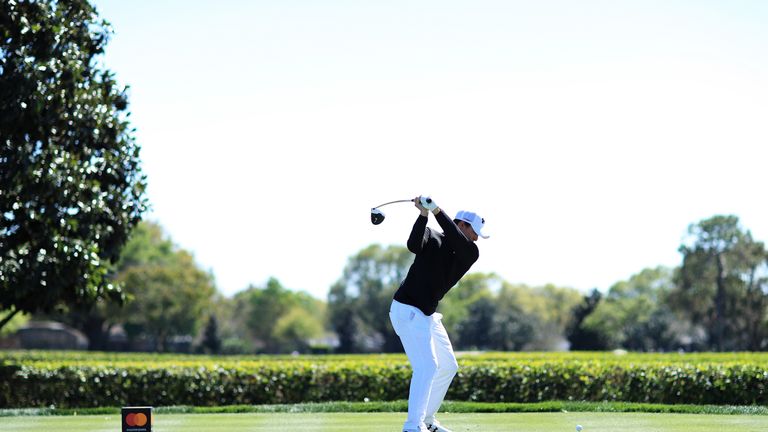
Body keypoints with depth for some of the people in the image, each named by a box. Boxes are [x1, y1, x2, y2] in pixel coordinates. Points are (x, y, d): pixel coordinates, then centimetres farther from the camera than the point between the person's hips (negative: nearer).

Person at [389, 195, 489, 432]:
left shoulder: (470, 254, 4)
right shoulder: (432, 237, -8)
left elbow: (460, 242, -19)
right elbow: (414, 245, -30)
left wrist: (438, 212, -29)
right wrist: (424, 215, -40)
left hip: (428, 315, 8)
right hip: (407, 311, -8)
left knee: (448, 366, 15)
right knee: (427, 366, -18)